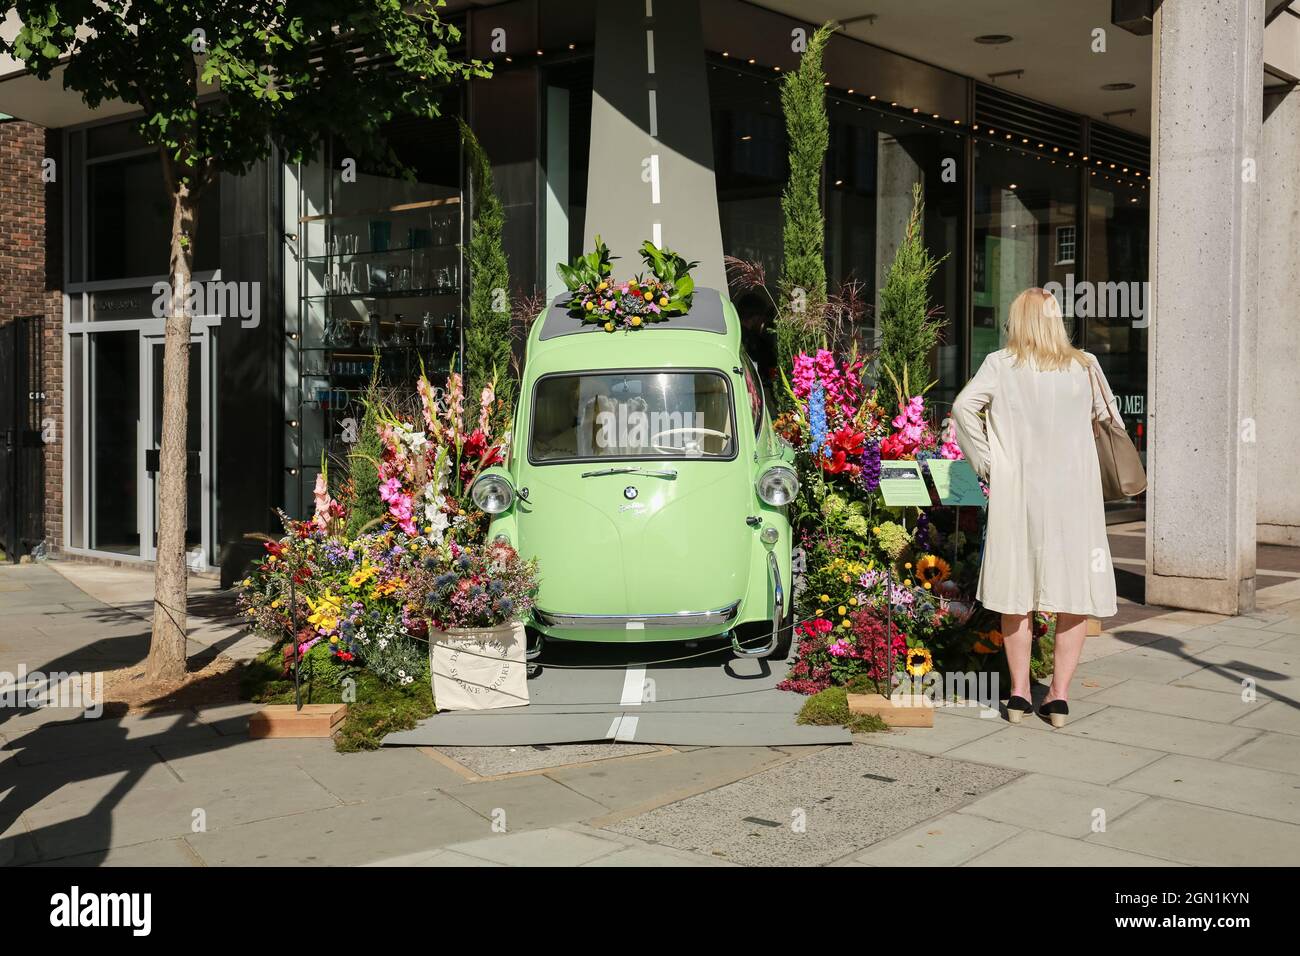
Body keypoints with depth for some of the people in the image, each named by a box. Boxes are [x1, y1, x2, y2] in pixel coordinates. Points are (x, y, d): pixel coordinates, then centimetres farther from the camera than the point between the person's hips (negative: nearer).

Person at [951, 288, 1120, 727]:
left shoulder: (1000, 365, -2)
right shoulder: (1083, 366, 3)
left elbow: (964, 407, -13)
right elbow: (1106, 416, 15)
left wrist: (986, 465, -5)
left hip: (1016, 493, 0)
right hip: (1074, 493, 0)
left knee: (1016, 590, 10)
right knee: (1075, 592, 9)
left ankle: (1019, 692, 14)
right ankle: (1058, 694, 8)